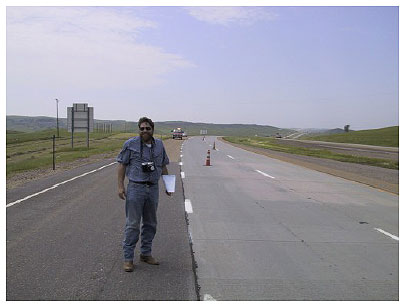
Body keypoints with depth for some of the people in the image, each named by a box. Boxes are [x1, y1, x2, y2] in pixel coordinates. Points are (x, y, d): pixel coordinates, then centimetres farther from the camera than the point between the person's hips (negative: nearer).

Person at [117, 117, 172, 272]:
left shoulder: (159, 145, 9)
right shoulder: (130, 144, -4)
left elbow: (163, 166, 17)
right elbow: (122, 164, -2)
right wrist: (120, 186, -9)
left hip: (153, 188, 5)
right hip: (135, 188, -5)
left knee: (150, 224, 12)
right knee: (133, 224, -3)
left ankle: (146, 254, 26)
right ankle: (128, 258, 7)